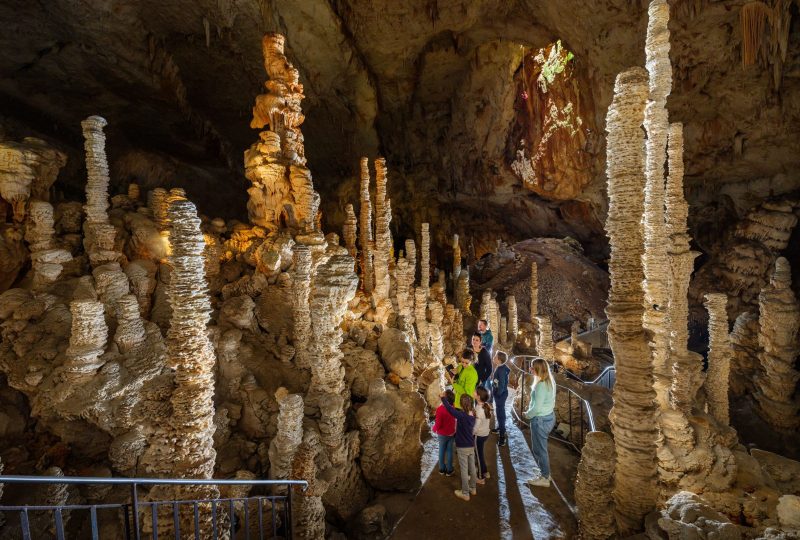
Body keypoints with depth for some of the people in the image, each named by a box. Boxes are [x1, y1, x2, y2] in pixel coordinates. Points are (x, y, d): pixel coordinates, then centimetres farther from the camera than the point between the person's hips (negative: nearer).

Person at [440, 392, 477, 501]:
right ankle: (473, 488, 35)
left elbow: (449, 408, -23)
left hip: (462, 447, -7)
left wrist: (443, 397, -11)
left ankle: (465, 493, 17)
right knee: (472, 468, 20)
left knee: (464, 470, 6)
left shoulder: (461, 415, -26)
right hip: (471, 446, 7)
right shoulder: (472, 415, -4)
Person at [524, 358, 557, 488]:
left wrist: (527, 414, -7)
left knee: (539, 449, 6)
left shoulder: (541, 385, -25)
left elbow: (537, 407, -24)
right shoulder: (550, 381, 3)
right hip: (549, 416, 9)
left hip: (540, 420, -9)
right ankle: (546, 473, 33)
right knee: (540, 447, 21)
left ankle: (545, 478, 19)